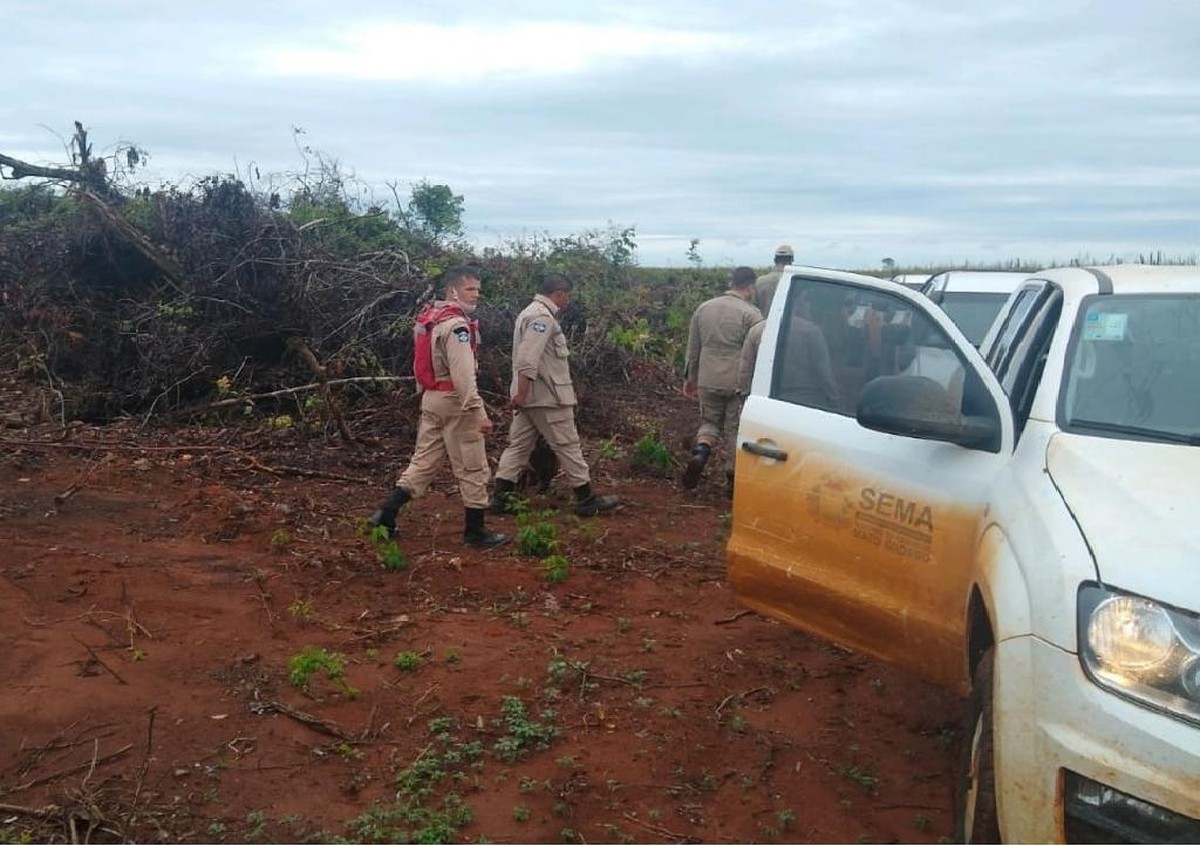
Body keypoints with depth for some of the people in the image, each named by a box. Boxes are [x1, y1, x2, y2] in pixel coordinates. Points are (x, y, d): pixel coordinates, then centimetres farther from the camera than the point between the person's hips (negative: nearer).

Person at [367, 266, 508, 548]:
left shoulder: (430, 319, 12)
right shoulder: (456, 326, -18)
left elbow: (423, 365, 17)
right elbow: (463, 374, -26)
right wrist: (479, 411, -27)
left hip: (432, 398, 9)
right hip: (454, 401, -9)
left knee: (423, 462, 14)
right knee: (472, 468, 1)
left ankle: (385, 514, 11)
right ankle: (475, 531, 9)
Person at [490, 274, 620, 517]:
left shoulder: (531, 312, 16)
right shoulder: (543, 317, -18)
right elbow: (528, 360, -27)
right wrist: (521, 392, -28)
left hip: (528, 396, 10)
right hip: (547, 397, -10)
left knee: (518, 445, 10)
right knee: (568, 446, 0)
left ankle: (500, 498, 9)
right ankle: (586, 500, 8)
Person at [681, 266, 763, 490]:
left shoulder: (703, 308, 7)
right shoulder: (750, 313, -9)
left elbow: (693, 348, 13)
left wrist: (690, 378, 23)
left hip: (707, 381, 3)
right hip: (739, 382, -3)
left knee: (709, 421, 19)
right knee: (736, 429, 10)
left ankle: (701, 451, -9)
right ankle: (733, 476, 16)